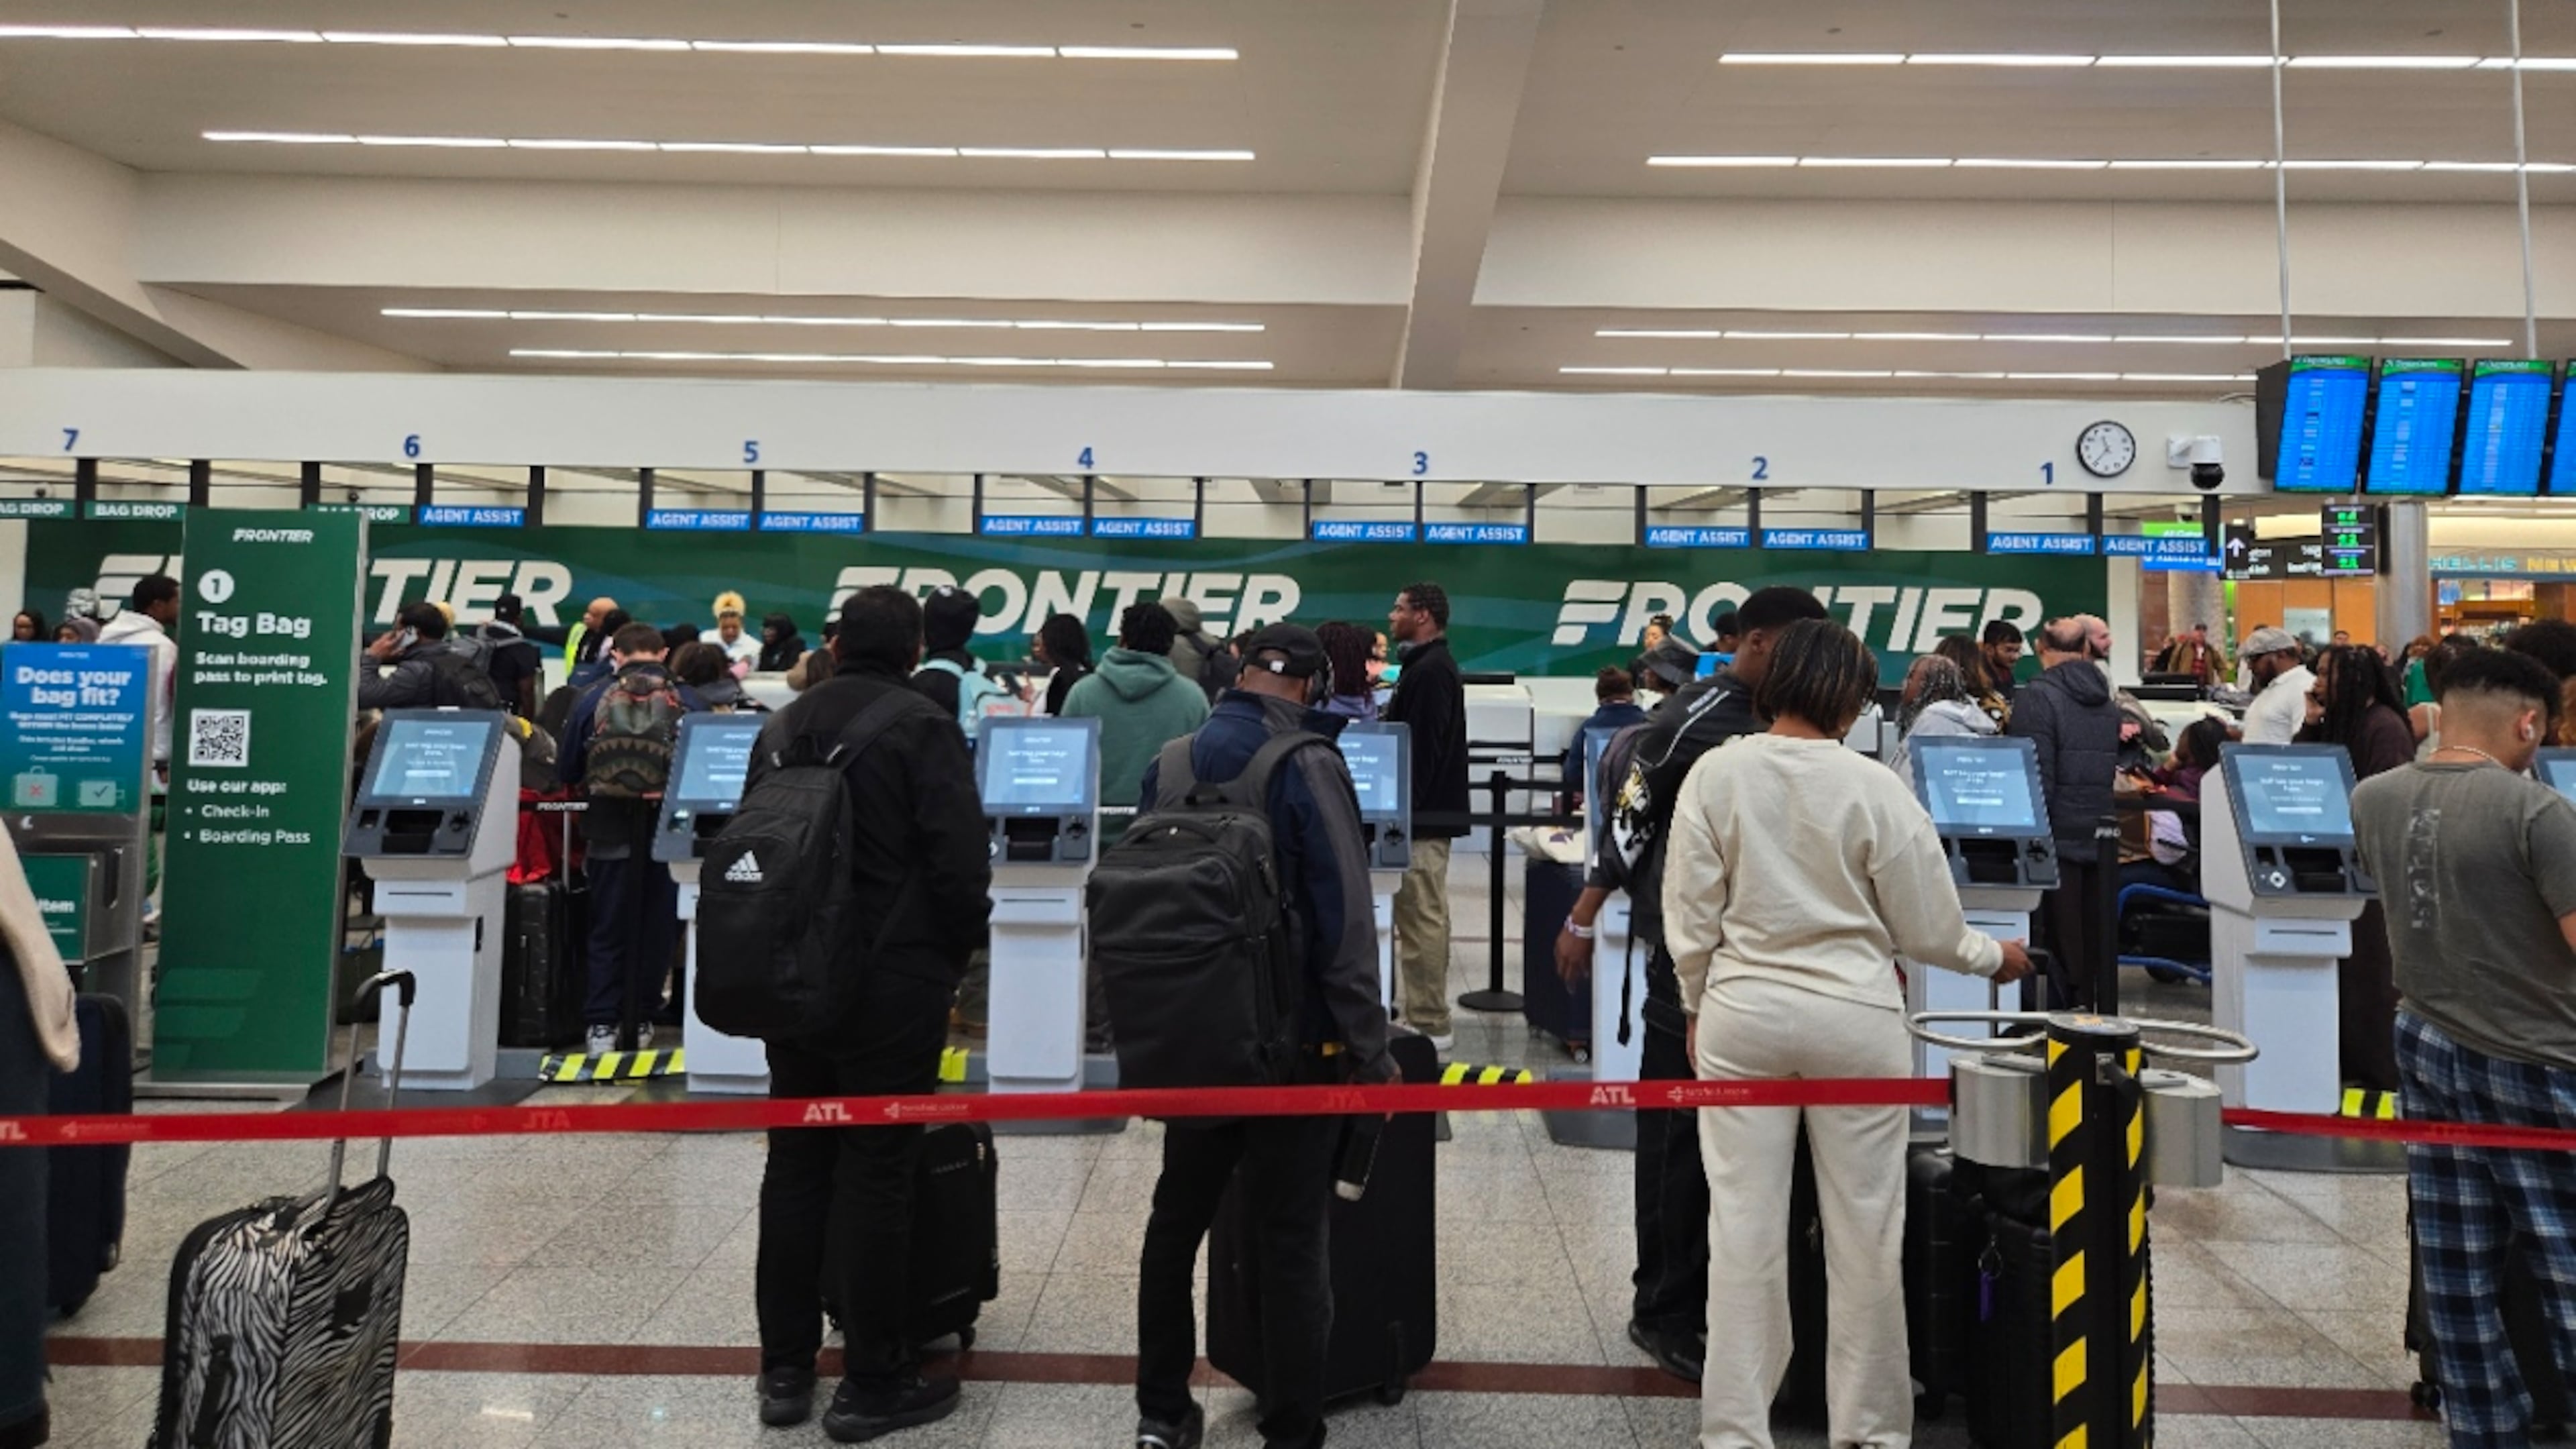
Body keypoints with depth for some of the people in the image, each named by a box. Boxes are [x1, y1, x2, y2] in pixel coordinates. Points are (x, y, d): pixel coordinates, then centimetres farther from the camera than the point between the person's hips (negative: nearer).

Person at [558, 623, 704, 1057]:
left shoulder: (593, 699, 0)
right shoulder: (689, 702, -2)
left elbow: (565, 769, 5)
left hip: (610, 830, 0)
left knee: (608, 929, 10)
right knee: (657, 927, 12)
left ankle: (602, 1024, 8)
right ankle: (642, 1020, 18)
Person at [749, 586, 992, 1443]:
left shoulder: (783, 727, 10)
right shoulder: (923, 728, -11)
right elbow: (959, 859, -16)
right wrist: (963, 944, 1)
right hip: (892, 981, -6)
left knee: (795, 1162, 14)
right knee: (877, 1171, 1)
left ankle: (785, 1368, 23)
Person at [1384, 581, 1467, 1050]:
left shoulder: (1429, 671, -15)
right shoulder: (1431, 665, 19)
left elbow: (1420, 748, -20)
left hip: (1423, 816, -11)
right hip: (1429, 812, 11)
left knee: (1421, 918, -8)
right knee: (1424, 916, 14)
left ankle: (1428, 1023, -3)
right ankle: (1426, 1016, 21)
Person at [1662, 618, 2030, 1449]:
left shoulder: (1714, 773, -5)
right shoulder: (1873, 786, -9)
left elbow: (1689, 912, -1)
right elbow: (1926, 929, -1)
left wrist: (1697, 1006, 12)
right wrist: (1994, 957, 19)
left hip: (1742, 1015, 2)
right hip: (1853, 1019, -1)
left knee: (1745, 1229, 7)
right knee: (1864, 1233, 12)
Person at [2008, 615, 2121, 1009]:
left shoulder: (2038, 697, -12)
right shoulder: (2107, 701, 10)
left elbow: (2037, 777, -16)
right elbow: (2116, 769, 18)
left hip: (2061, 839, -6)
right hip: (2102, 841, 6)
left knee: (2059, 945, -1)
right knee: (2095, 944, 13)